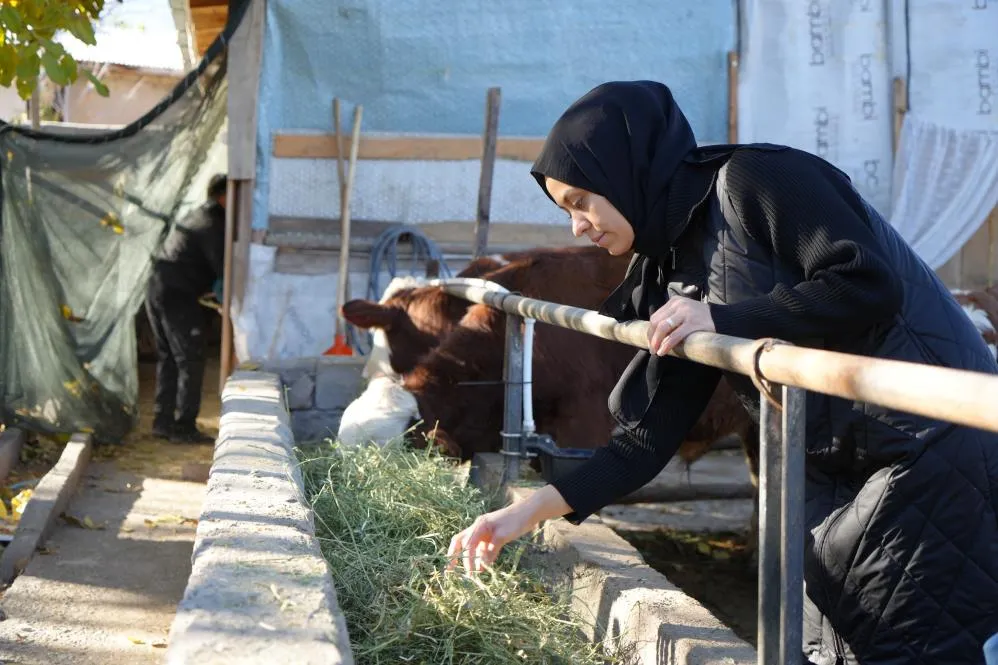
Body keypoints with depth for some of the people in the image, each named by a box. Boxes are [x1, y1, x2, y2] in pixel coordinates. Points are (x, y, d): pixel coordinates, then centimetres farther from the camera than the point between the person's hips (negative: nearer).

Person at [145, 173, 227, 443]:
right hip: (177, 296, -10)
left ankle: (163, 421, 19)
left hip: (157, 289, 10)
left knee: (167, 359, 15)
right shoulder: (212, 225, -11)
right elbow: (222, 267, -12)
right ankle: (184, 426, -3)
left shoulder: (195, 216, 20)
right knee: (190, 361, -4)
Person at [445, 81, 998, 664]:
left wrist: (721, 319, -19)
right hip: (837, 485, 8)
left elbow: (870, 286, -23)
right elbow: (648, 436, 8)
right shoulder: (676, 266, 10)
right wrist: (531, 510, 1)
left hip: (929, 458, -8)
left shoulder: (755, 180, -11)